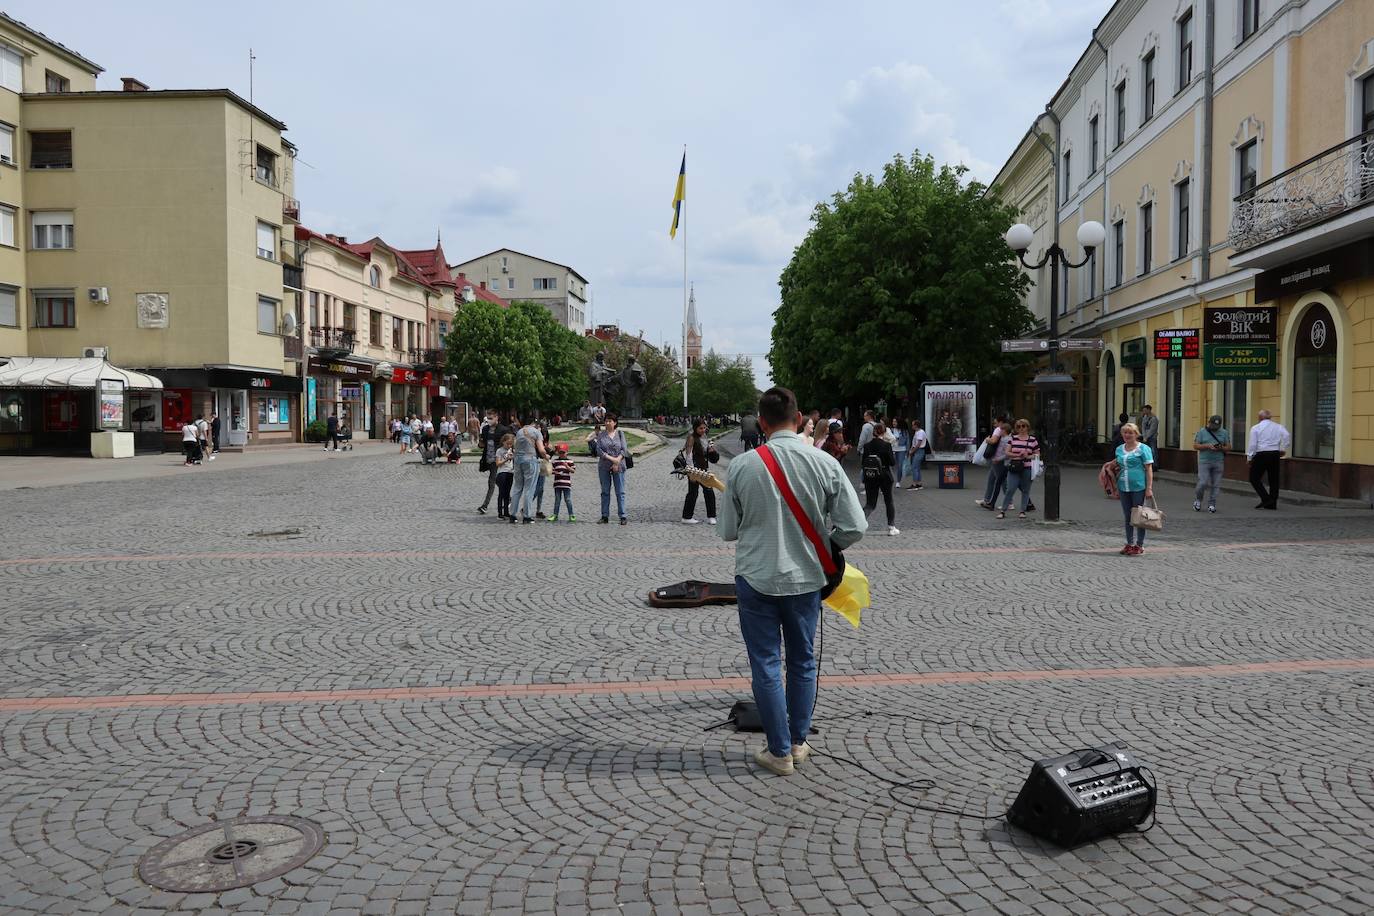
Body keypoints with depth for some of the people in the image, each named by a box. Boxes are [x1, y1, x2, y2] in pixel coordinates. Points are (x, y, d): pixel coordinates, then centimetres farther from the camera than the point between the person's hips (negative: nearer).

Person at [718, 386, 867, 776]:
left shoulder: (742, 466, -12)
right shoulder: (825, 464, -10)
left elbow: (727, 530, -3)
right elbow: (855, 527, -9)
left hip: (756, 578, -2)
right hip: (806, 578, 2)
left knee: (766, 664, 9)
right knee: (803, 661, 19)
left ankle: (780, 751, 16)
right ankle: (798, 742, 30)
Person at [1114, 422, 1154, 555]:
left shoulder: (1143, 449, -5)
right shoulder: (1119, 449, 12)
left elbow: (1149, 469, -7)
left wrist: (1149, 488, -13)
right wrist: (1114, 469, 7)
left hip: (1139, 487, -6)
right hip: (1124, 487, 6)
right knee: (1127, 517, 12)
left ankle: (1139, 545, 9)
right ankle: (1129, 544, 21)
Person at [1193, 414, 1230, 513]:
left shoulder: (1224, 433, 9)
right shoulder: (1202, 432, 3)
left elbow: (1228, 446, 11)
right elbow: (1195, 445, 0)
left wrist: (1221, 448, -11)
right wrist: (1207, 446, -15)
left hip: (1218, 462, 2)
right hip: (1204, 461, -2)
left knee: (1215, 485, 1)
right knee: (1203, 483, -8)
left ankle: (1211, 504, 11)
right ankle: (1197, 500, 16)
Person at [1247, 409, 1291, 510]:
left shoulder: (1255, 428, 0)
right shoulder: (1278, 427, 9)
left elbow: (1252, 444, -5)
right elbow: (1287, 436, -8)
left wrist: (1249, 457, -1)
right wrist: (1283, 449, 1)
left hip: (1261, 455, -4)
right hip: (1275, 455, 4)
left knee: (1254, 478, 4)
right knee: (1273, 480, 10)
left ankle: (1266, 498, -10)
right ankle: (1272, 503, 12)